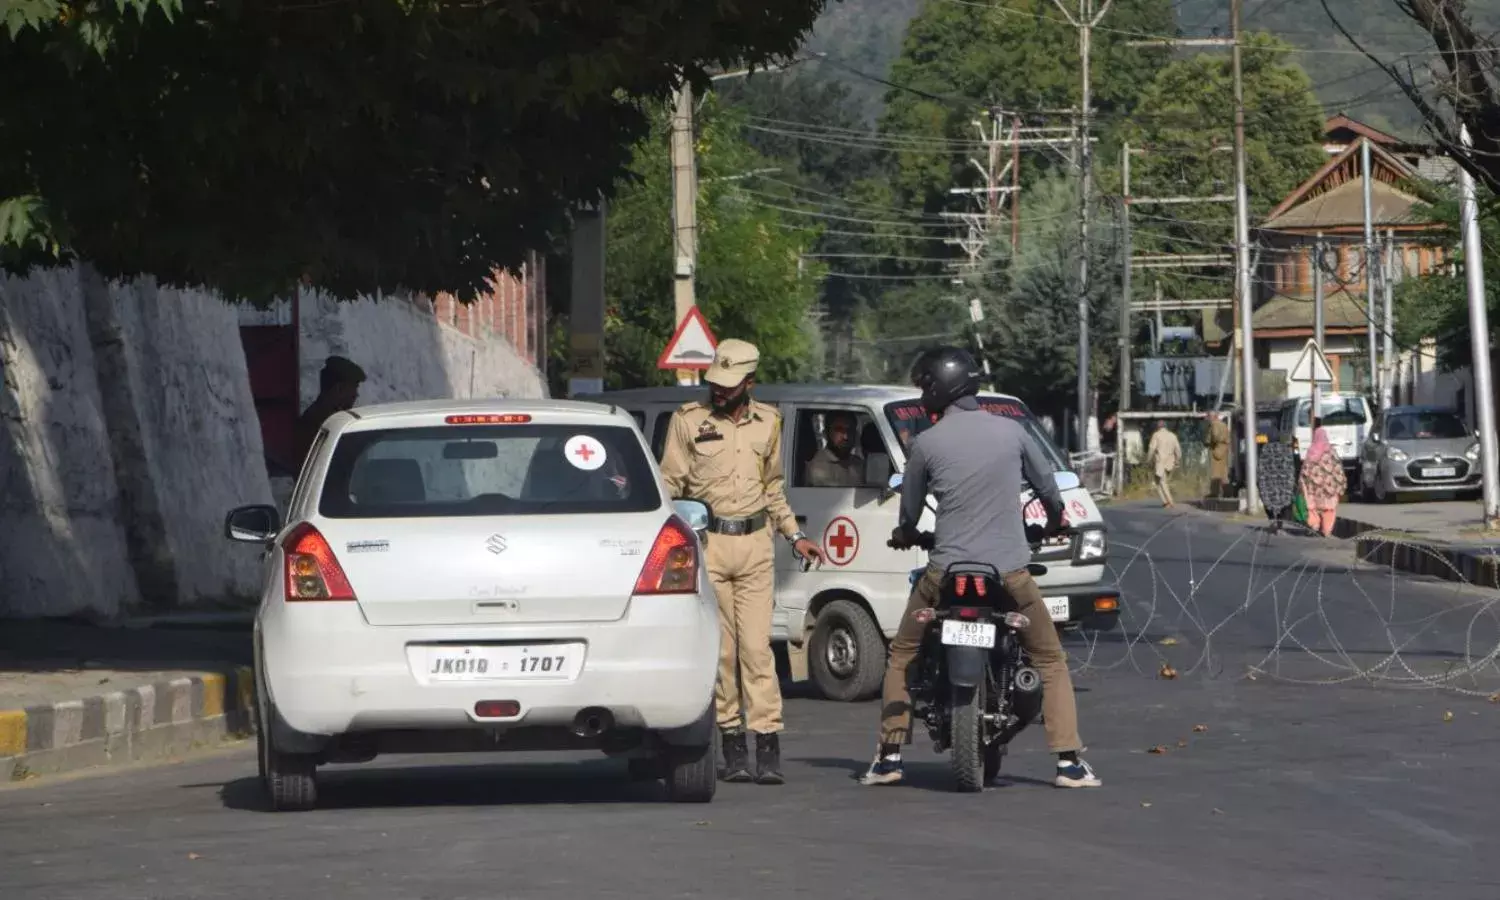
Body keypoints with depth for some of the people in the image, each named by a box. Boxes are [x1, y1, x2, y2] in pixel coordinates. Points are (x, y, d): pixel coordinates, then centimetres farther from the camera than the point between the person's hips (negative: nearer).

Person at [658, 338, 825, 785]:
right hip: (708, 543, -2)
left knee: (757, 646, -5)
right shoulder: (689, 419, 1)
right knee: (721, 648, -1)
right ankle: (733, 745, 5)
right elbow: (669, 483, 2)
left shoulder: (767, 422, 12)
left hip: (755, 545, 2)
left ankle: (768, 747, -7)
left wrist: (794, 536, 19)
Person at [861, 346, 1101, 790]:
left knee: (902, 657, 17)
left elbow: (910, 506, 10)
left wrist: (904, 534, 34)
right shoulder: (1011, 431, 1)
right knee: (1050, 661, 12)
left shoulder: (928, 443, -4)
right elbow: (1046, 484, 15)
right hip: (1009, 571, 1)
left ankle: (888, 758, 12)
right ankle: (1069, 762, 1)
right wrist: (1055, 520, 38)